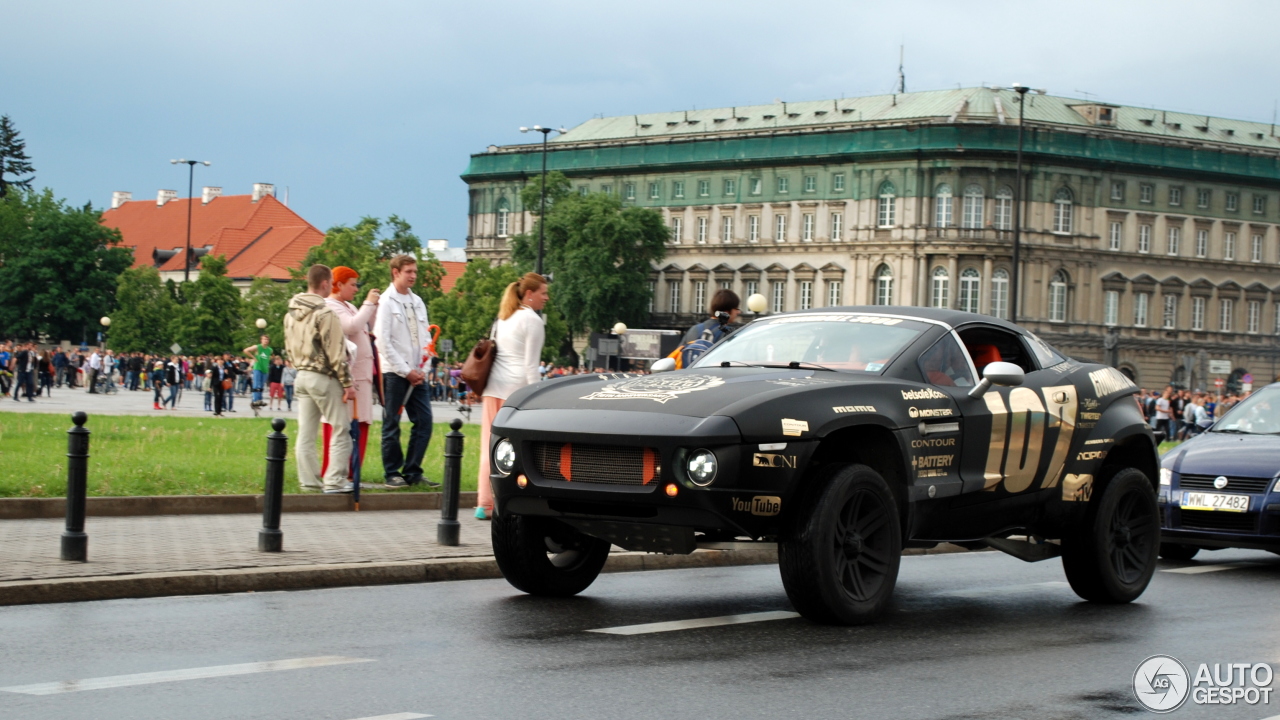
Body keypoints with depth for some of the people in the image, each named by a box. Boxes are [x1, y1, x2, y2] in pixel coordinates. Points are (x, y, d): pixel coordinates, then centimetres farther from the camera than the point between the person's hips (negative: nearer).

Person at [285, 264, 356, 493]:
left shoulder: (291, 313, 9)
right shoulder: (324, 313, -15)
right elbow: (336, 353, -15)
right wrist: (348, 384, -11)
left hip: (302, 376, 8)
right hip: (324, 378, -8)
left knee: (306, 433, 8)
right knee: (340, 431, -1)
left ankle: (309, 481, 10)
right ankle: (334, 481, -5)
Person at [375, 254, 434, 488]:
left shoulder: (417, 302, 15)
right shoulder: (386, 302, -5)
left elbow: (425, 338, 15)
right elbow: (383, 342, -11)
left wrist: (422, 370, 0)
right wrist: (406, 371, -12)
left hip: (416, 374, 6)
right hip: (394, 373, -6)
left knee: (424, 421, 1)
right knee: (392, 425, -1)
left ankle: (412, 471, 9)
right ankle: (392, 473, 5)